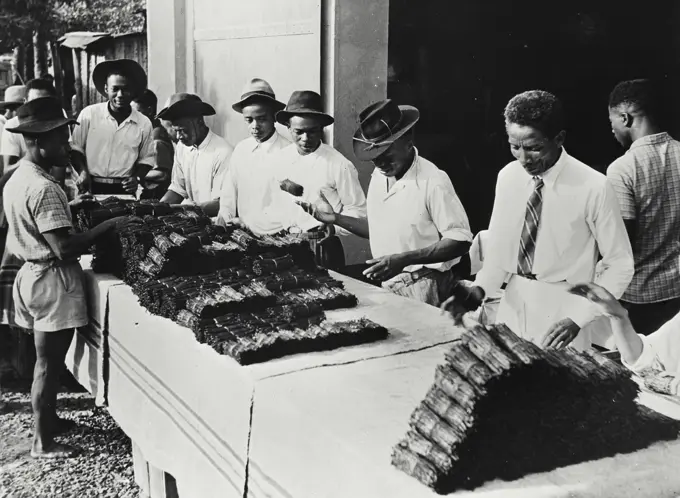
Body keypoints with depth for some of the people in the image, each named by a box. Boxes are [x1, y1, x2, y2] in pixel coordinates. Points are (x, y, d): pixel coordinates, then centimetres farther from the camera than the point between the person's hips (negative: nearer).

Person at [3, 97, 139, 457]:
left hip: (32, 274, 9)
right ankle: (42, 443, 15)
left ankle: (48, 418, 38)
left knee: (46, 359, 22)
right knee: (48, 364, 3)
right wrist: (108, 226, -19)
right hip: (53, 282, -9)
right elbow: (64, 248, -26)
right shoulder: (43, 188, -23)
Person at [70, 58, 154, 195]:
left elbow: (146, 159, 11)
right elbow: (75, 147, 7)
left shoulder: (144, 123, 3)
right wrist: (83, 171, -7)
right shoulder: (89, 114, 0)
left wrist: (137, 178, -5)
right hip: (91, 187, -1)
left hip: (124, 189, 1)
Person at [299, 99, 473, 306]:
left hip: (423, 288, -6)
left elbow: (460, 240, -17)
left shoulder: (433, 182, -17)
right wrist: (335, 218, 5)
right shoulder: (379, 175, 5)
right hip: (387, 285, 6)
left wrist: (404, 259, -25)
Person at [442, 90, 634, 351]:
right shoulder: (508, 177, -2)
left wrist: (578, 318, -16)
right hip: (512, 307, 4)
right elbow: (499, 248, 6)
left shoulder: (593, 187, -16)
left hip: (561, 312, -4)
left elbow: (620, 265, -8)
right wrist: (480, 289, -12)